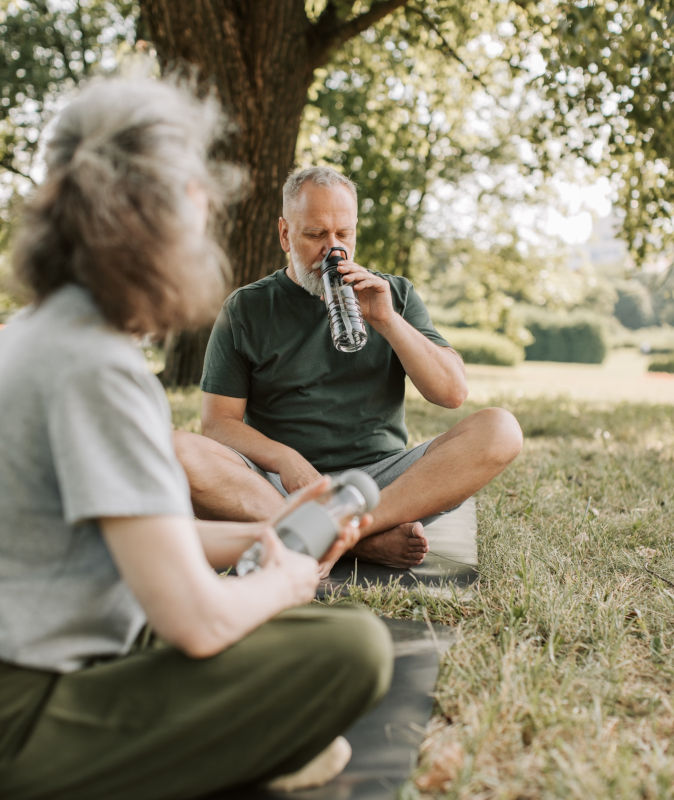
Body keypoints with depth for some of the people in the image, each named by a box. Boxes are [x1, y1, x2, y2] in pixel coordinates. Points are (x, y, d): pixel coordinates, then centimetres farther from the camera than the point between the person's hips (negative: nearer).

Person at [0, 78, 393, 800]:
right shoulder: (97, 368, -24)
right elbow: (195, 620, -26)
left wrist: (256, 535, 7)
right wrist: (279, 582, -5)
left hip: (68, 654, 10)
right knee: (350, 649, -21)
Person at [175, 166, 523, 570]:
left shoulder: (395, 295, 13)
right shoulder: (245, 309, 9)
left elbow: (453, 393, 3)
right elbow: (220, 422, 2)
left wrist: (386, 320, -9)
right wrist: (284, 459, -18)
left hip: (381, 478, 1)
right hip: (280, 484, -1)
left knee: (499, 429, -22)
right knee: (179, 451, -29)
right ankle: (370, 539, -31)